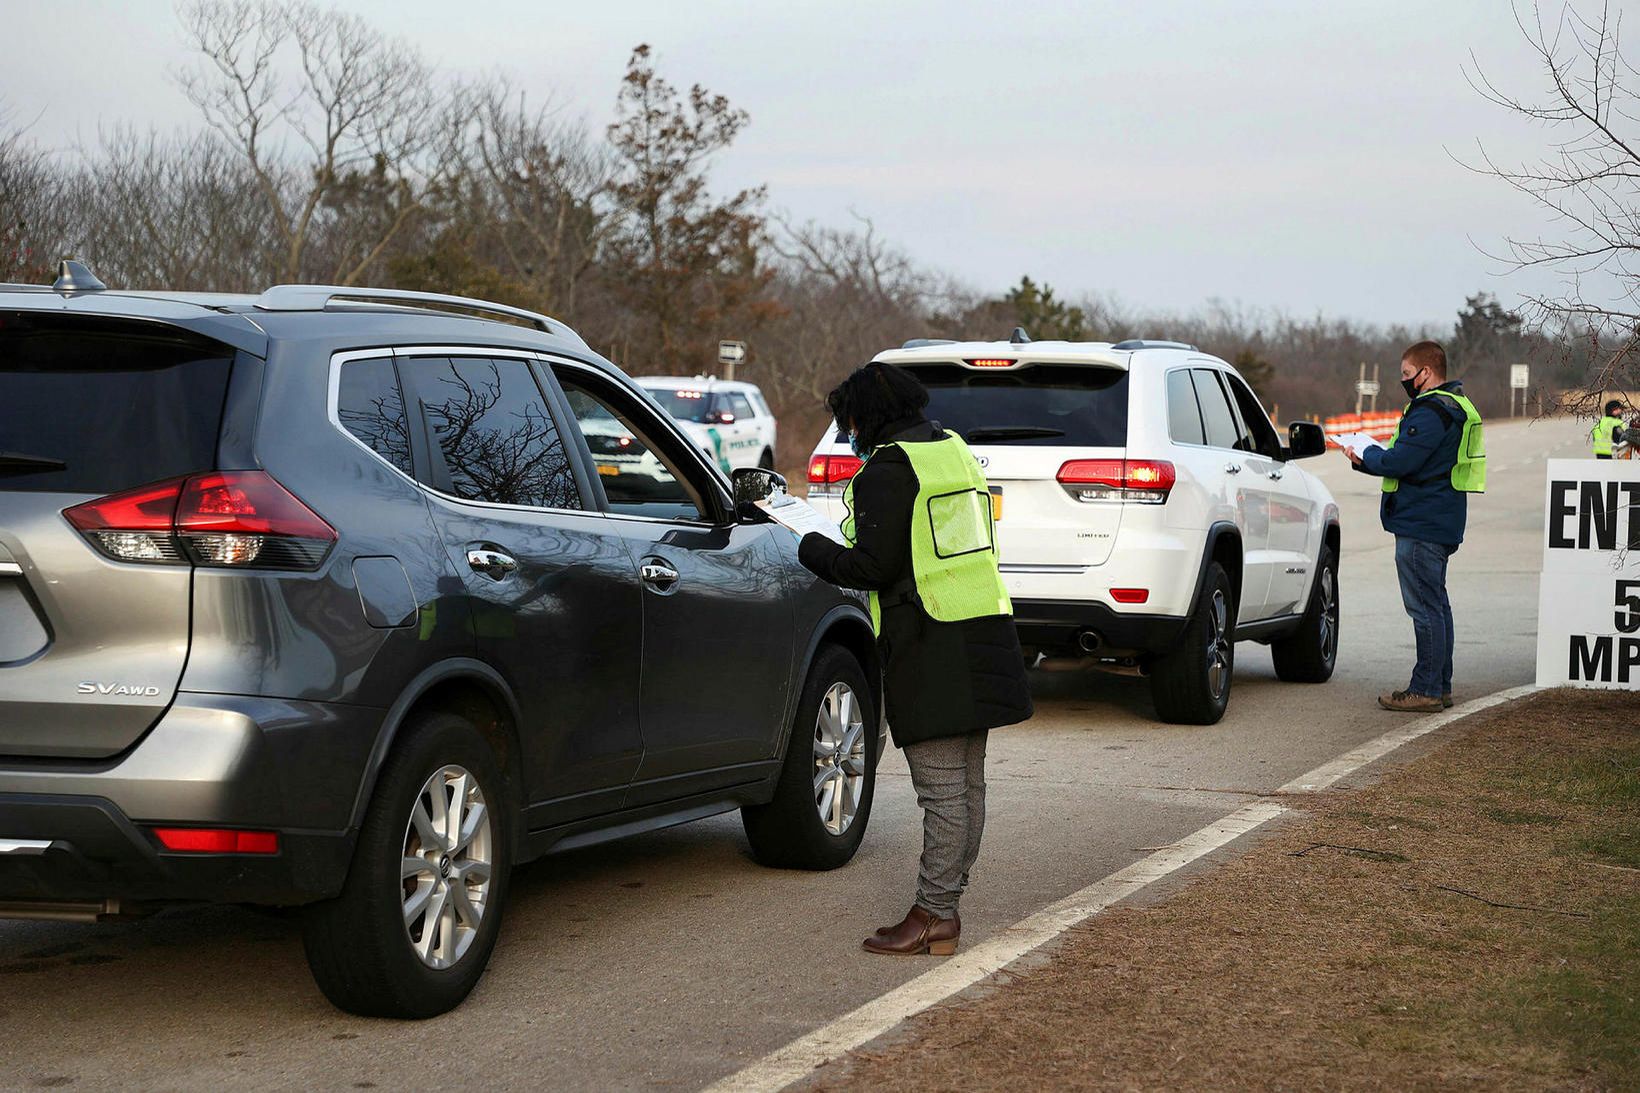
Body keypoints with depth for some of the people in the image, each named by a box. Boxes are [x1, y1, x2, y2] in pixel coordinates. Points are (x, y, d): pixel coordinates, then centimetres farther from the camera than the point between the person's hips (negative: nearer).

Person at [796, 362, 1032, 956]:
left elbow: (872, 567, -16)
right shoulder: (955, 449, 15)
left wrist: (814, 549, 2)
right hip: (982, 635, 9)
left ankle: (933, 918, -5)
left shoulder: (888, 470, -12)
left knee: (942, 790, -8)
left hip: (930, 650, -9)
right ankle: (945, 904, 19)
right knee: (966, 784, 12)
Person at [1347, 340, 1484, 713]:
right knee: (1436, 604, 15)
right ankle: (1440, 685, 21)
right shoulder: (1456, 408, 18)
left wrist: (1367, 456, -4)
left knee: (1424, 607, -7)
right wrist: (1370, 460, 6)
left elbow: (1400, 462, -23)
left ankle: (1425, 690, -5)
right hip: (1439, 524, 11)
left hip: (1420, 527, -11)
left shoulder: (1431, 412, -17)